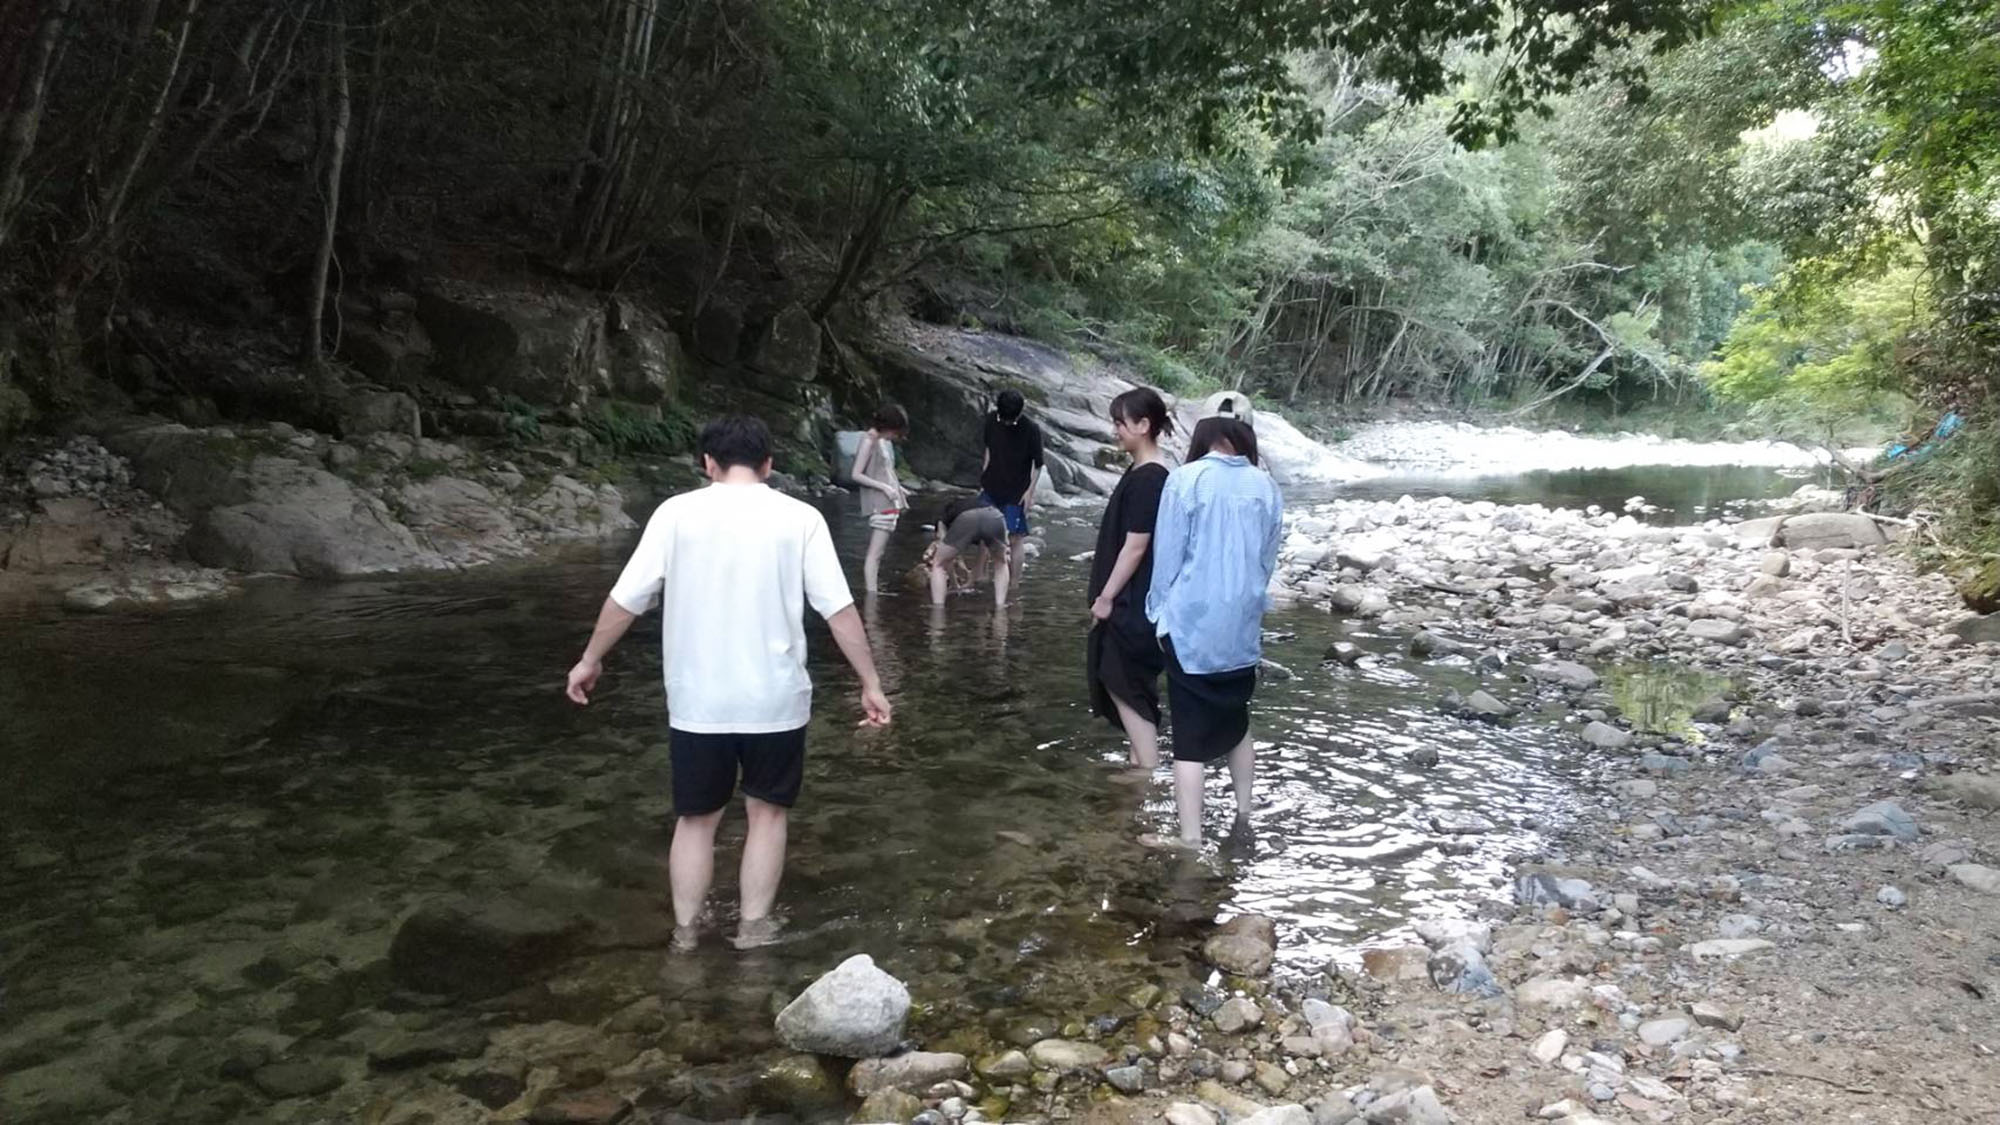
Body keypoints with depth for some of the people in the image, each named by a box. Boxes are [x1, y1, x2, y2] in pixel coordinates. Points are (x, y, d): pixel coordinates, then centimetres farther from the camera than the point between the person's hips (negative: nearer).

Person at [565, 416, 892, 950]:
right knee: (767, 812, 17)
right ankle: (753, 931, 23)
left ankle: (685, 936, 25)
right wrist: (871, 682, 1)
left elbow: (626, 600, -1)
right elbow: (840, 609, -7)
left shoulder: (677, 513, -3)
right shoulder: (800, 517, -4)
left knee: (696, 818, 17)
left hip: (697, 701, 1)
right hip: (775, 699, 0)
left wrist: (590, 660, 14)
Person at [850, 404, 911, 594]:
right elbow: (856, 474, -13)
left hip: (890, 502, 9)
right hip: (879, 504, -9)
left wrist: (898, 488, 8)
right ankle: (871, 594, -12)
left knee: (878, 552, 8)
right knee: (875, 553, -10)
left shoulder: (885, 441, 13)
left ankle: (869, 588, 11)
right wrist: (884, 487, -18)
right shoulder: (870, 440, -11)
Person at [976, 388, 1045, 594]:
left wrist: (1030, 491, -11)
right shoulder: (992, 420, -2)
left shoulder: (1032, 430, -14)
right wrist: (985, 475, 11)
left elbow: (1037, 464, -7)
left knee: (1015, 538, -3)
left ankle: (1014, 584, 4)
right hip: (992, 488, 4)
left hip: (1017, 492, -4)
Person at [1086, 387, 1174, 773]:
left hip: (1133, 603, -10)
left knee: (1124, 683, -2)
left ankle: (1150, 768, 3)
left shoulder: (1147, 479, -21)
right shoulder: (1145, 473, 10)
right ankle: (1141, 761, 25)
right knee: (1125, 681, 16)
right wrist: (1106, 593, 20)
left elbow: (1135, 546, -21)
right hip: (1131, 600, 10)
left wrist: (1106, 596, -15)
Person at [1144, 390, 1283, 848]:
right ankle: (1243, 813, 36)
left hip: (1191, 625, -4)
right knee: (1237, 721, 23)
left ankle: (1191, 840, 4)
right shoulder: (1265, 486, -1)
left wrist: (1160, 614, 4)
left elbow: (1167, 556, -8)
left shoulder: (1185, 480, -13)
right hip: (1242, 626, 4)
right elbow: (1268, 560, 8)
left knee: (1191, 735, 2)